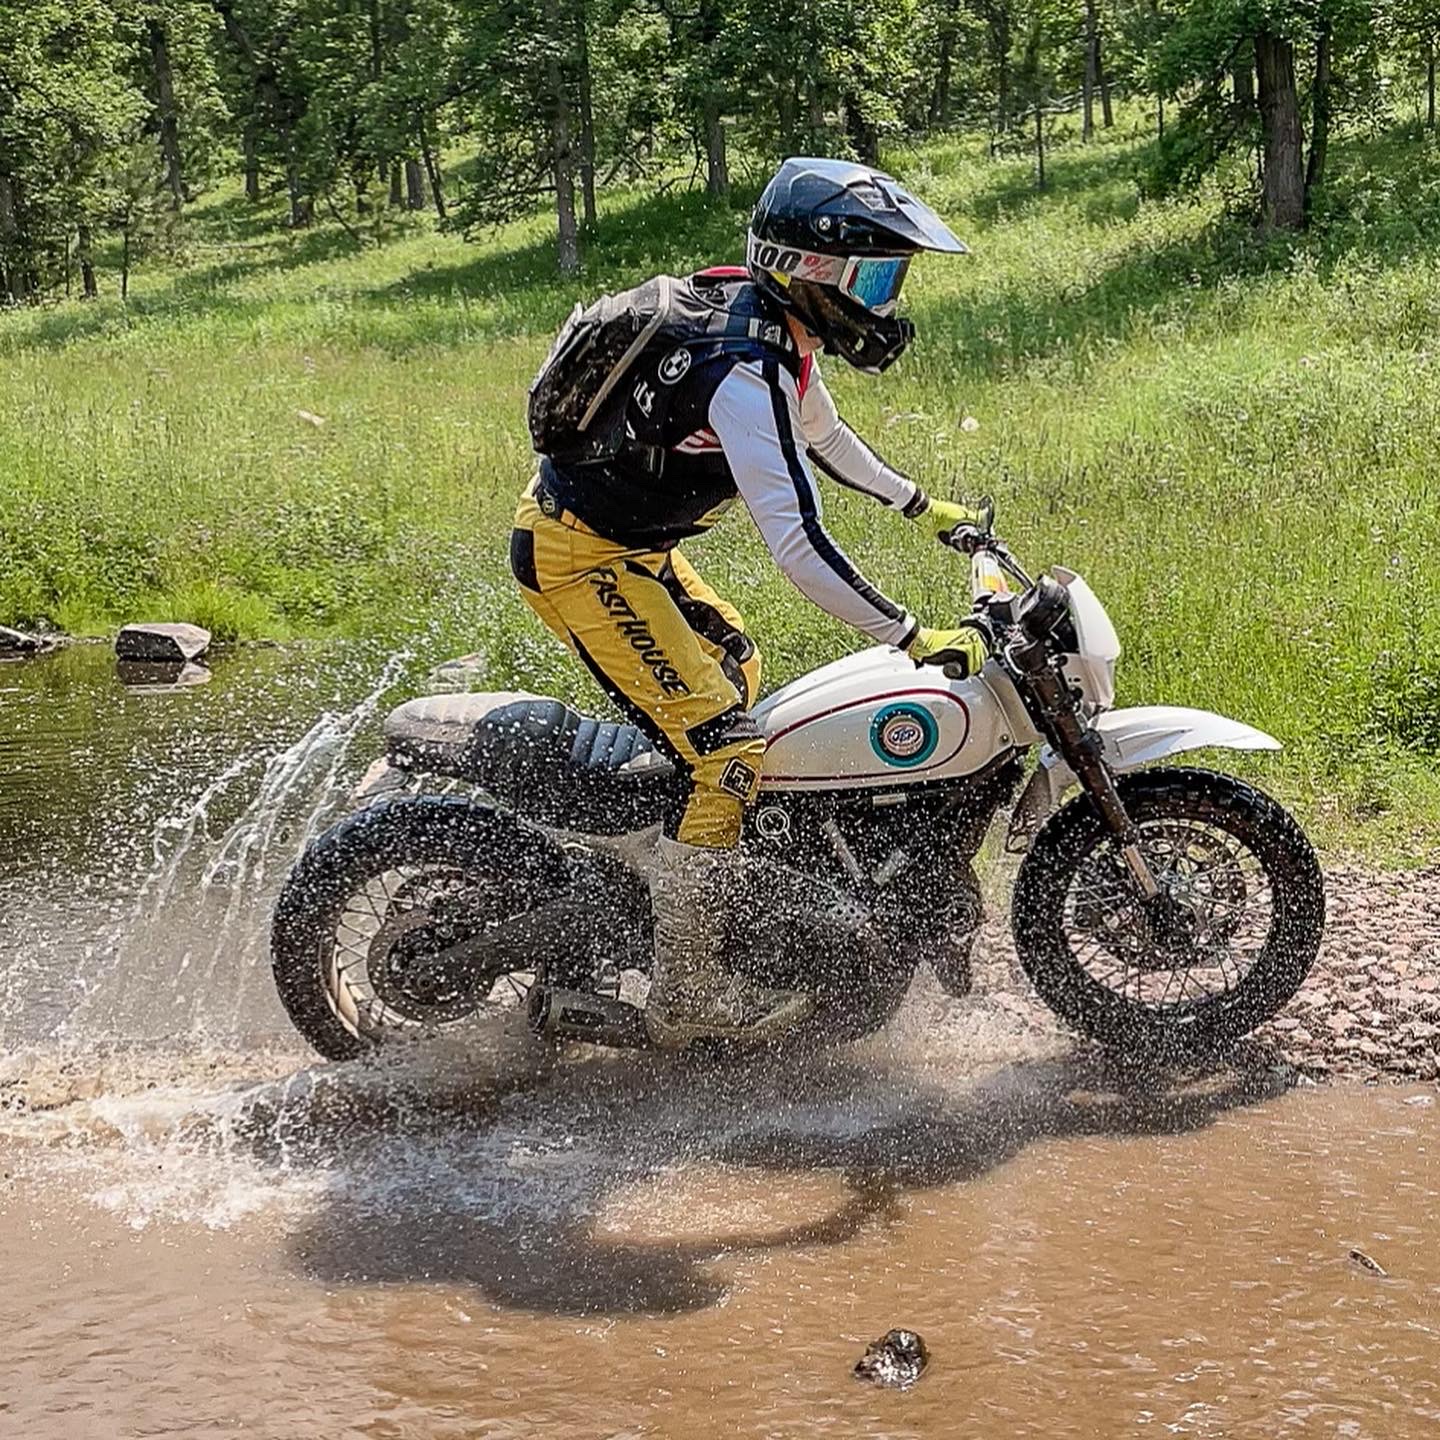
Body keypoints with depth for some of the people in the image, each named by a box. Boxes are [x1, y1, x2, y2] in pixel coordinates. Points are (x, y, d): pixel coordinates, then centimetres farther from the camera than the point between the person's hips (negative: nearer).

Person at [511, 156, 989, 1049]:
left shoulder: (778, 330, 3)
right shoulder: (745, 372, -29)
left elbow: (822, 435, 24)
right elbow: (798, 545, -34)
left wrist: (924, 508, 29)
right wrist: (914, 641, -34)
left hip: (631, 543, 11)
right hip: (582, 559, -11)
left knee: (738, 668, 29)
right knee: (729, 753, -14)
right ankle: (687, 992, -8)